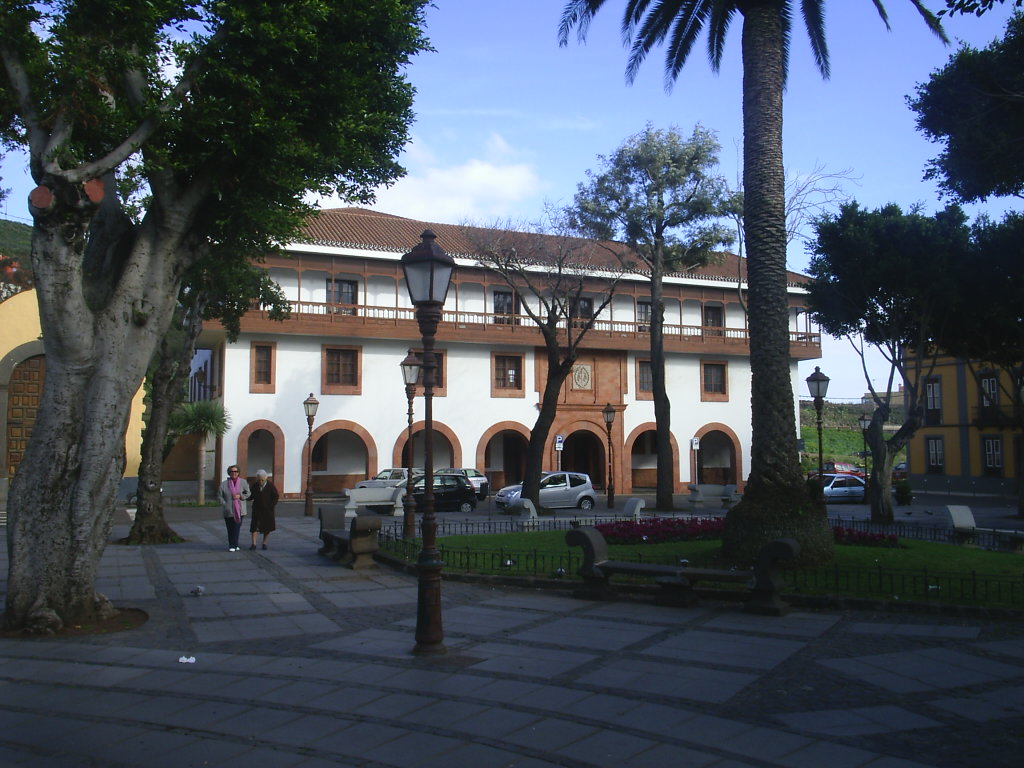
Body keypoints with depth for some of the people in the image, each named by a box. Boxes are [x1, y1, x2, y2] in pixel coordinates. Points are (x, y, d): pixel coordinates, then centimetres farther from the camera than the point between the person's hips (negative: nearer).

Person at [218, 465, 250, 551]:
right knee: (230, 529, 3)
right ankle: (232, 545, 12)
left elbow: (248, 493, 7)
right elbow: (220, 495, 5)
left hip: (239, 510, 0)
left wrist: (240, 496, -10)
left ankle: (234, 545, 5)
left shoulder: (243, 482, 3)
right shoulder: (224, 484, 3)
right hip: (228, 511, 0)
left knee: (237, 528, -5)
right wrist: (224, 504, -8)